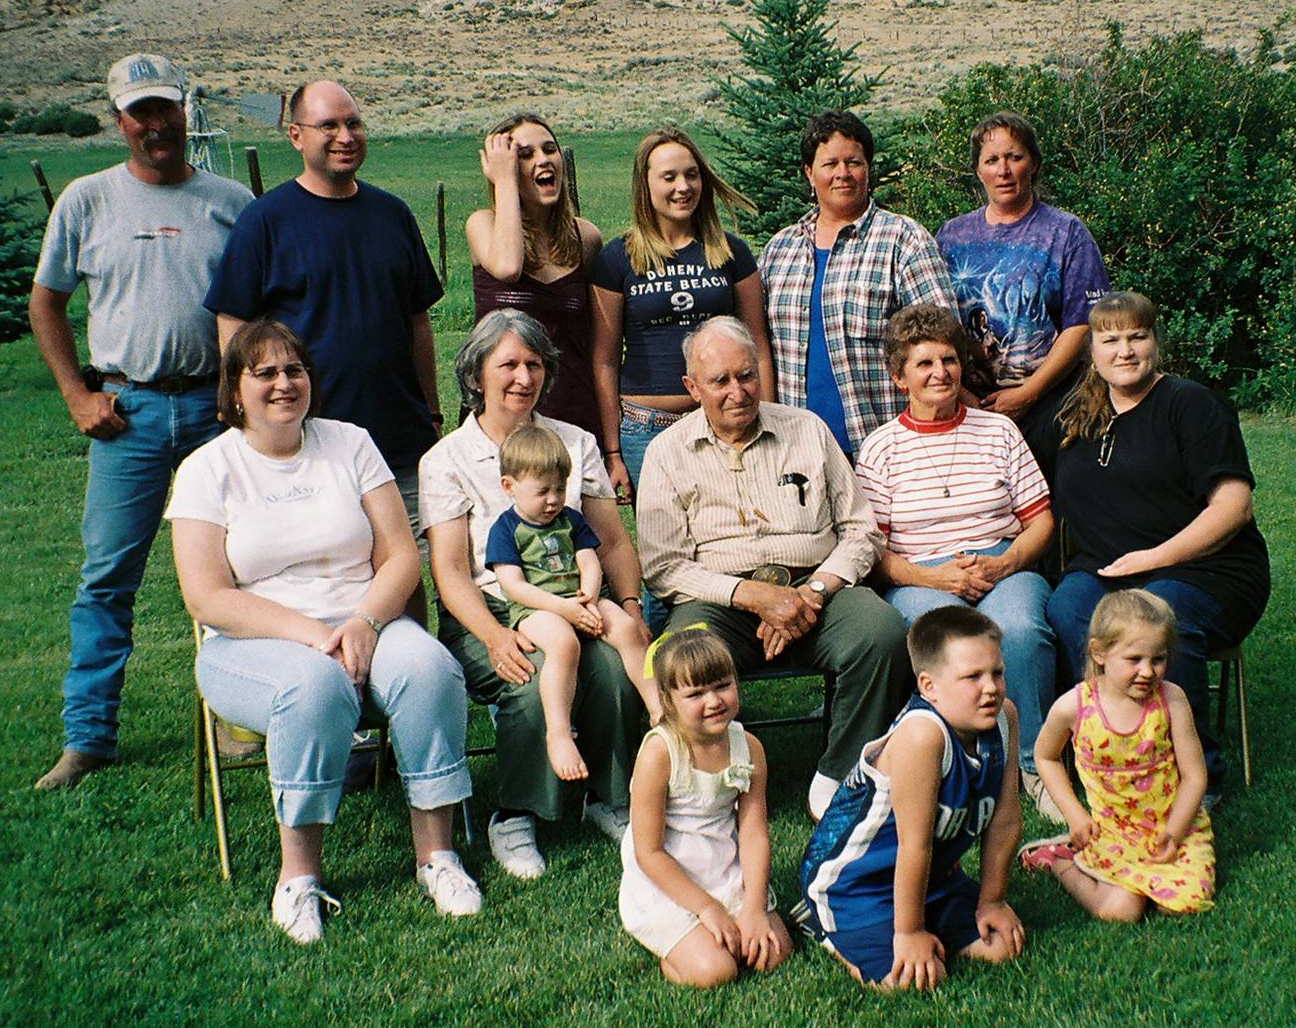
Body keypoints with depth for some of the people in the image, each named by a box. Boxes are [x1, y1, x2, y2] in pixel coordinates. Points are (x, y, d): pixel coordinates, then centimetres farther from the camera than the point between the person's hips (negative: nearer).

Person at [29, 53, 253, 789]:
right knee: (108, 576, 1)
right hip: (129, 410, 0)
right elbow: (47, 301, 12)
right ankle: (88, 737, 10)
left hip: (219, 406, 1)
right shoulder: (88, 200, 6)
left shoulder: (233, 203, 7)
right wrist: (78, 394, 3)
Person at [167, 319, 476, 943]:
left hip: (363, 626, 3)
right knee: (316, 683, -36)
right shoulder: (208, 469, 2)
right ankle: (297, 874, -24)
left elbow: (400, 554, 4)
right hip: (252, 644, -2)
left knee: (428, 667, -29)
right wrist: (311, 633, -19)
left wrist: (363, 622, -16)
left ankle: (436, 853, -20)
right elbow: (208, 598, -7)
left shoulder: (350, 445, 10)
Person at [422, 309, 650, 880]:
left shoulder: (576, 443, 15)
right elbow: (450, 570, -5)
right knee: (533, 677, -34)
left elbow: (614, 542, 14)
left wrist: (629, 607, -6)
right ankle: (514, 816, -13)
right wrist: (495, 636, -22)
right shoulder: (447, 459, 4)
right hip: (488, 612, -2)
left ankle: (609, 799, -7)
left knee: (615, 662, -30)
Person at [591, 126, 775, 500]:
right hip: (646, 430, -1)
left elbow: (757, 350, 9)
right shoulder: (618, 258, 3)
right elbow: (605, 361, 2)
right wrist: (612, 453, -2)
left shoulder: (730, 251, 8)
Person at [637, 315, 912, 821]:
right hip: (721, 600, -2)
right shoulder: (668, 452, 8)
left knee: (883, 632, -28)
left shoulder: (808, 429, 13)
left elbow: (861, 531, 11)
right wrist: (754, 595, -14)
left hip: (814, 589, 2)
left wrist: (813, 592, -8)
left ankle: (838, 779, -11)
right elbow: (662, 566, -1)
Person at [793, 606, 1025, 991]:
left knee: (1002, 946, 0)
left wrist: (991, 901, 3)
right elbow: (914, 844, -27)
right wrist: (909, 932, -20)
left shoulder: (1004, 717, -11)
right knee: (908, 979, -19)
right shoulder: (922, 734, -34)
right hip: (852, 879, -7)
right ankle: (826, 927, 9)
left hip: (932, 873, 8)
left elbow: (1005, 818, -2)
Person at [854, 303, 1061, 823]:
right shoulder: (881, 448, 8)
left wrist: (1004, 564, -9)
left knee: (1020, 629, -33)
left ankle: (1034, 761, -16)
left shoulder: (999, 430, 15)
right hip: (919, 580, -2)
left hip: (1005, 569, 2)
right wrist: (930, 576, -15)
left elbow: (1041, 521, 11)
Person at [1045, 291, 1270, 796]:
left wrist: (1157, 557, -15)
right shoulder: (1075, 417, 19)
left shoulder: (1188, 403, 2)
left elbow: (1234, 505, -7)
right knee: (1065, 607, -30)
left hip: (1203, 570, -4)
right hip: (1102, 571, 4)